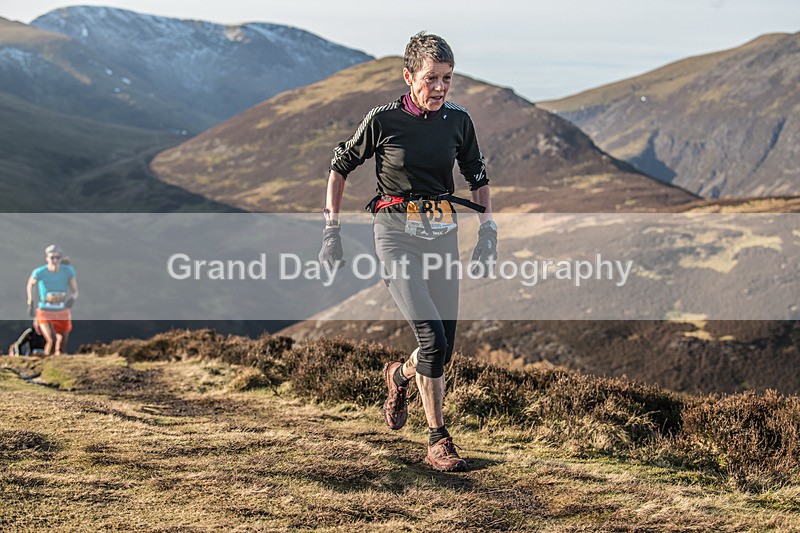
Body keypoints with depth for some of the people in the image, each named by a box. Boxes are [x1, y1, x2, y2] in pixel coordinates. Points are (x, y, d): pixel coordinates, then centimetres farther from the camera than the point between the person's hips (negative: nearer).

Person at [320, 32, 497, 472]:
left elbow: (478, 179, 16)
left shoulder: (458, 121, 3)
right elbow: (339, 168, 5)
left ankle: (400, 375, 38)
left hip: (442, 234, 4)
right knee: (433, 338, -18)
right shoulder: (382, 121, -7)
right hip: (396, 234, -4)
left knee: (444, 345, 2)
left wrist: (488, 230, 5)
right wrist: (331, 230, 2)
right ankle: (438, 442, -7)